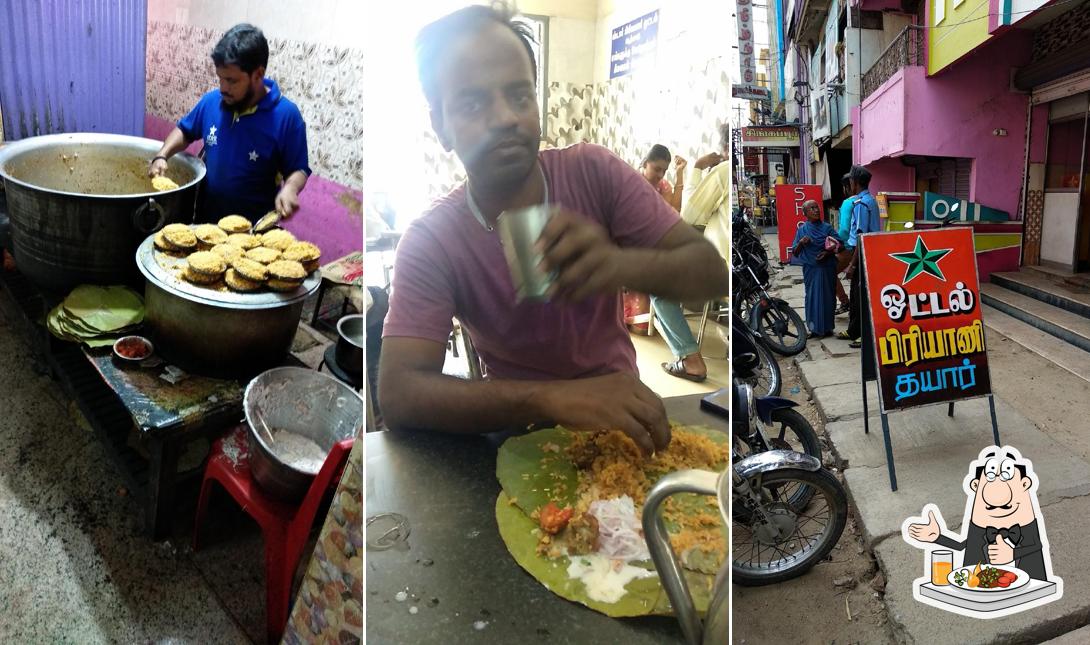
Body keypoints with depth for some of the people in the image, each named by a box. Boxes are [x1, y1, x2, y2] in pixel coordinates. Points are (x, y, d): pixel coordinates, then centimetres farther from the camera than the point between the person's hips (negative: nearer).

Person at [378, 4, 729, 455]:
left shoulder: (594, 171, -11)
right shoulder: (429, 242, -15)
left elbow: (712, 274, -13)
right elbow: (398, 393, -25)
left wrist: (622, 264, -36)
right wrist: (551, 397, -41)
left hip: (619, 400, 1)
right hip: (522, 425, -1)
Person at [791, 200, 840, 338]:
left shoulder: (827, 227, 5)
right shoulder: (802, 230, 5)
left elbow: (838, 245, 5)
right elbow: (794, 253, 6)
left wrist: (828, 252, -12)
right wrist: (801, 243, -13)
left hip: (827, 268, 1)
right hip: (811, 269, -1)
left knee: (828, 296, 2)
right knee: (813, 297, -1)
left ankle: (827, 328, 11)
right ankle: (815, 328, 5)